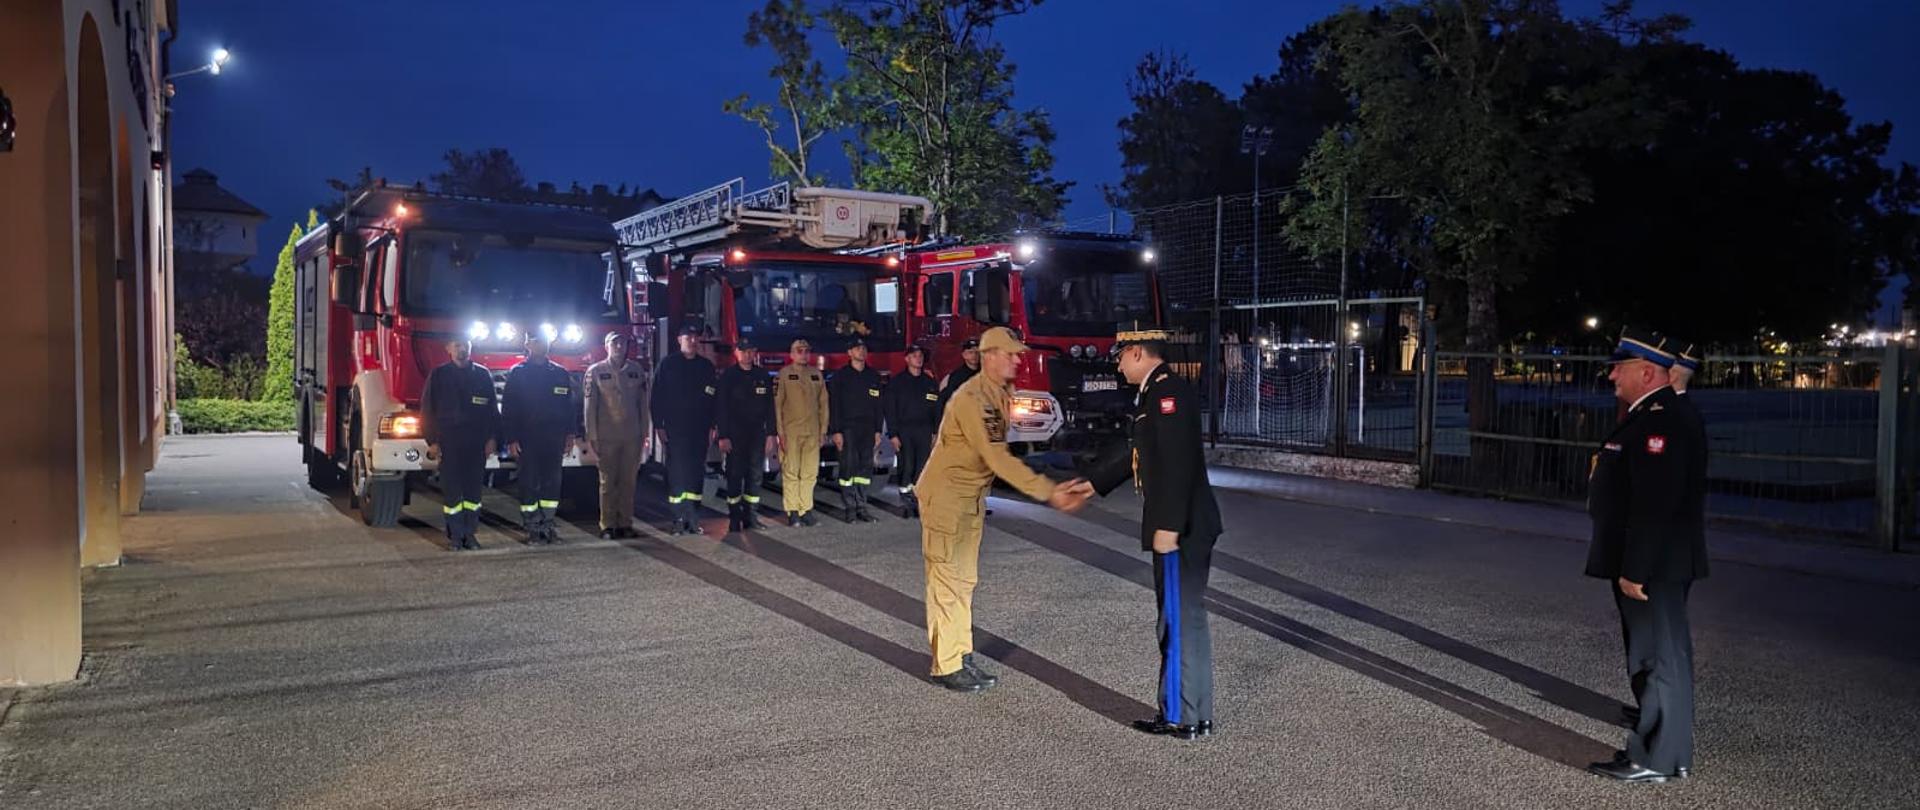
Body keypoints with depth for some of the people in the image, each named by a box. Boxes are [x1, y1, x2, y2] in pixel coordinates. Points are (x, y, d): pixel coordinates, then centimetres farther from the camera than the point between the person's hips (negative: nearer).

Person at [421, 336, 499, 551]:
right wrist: (432, 441, -4)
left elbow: (492, 409, 12)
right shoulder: (439, 375, 4)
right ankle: (455, 535, 3)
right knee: (452, 490, -2)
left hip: (477, 443, 2)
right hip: (449, 443, -2)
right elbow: (427, 409, 3)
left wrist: (491, 438, 4)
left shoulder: (483, 375, 10)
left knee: (474, 489, 4)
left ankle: (470, 533, 11)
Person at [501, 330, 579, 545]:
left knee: (552, 482, 4)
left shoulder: (560, 373, 10)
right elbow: (507, 408, -2)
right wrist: (511, 439, -9)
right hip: (527, 441, -3)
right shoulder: (517, 374, 2)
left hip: (553, 439, 3)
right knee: (529, 484, 0)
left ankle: (547, 524, 12)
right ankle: (532, 529, 4)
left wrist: (571, 434, 4)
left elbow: (571, 405, 12)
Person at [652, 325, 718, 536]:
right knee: (676, 472, -6)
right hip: (675, 429, -3)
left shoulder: (706, 366, 11)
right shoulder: (668, 364, 2)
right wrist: (659, 426, -7)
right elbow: (657, 397, -1)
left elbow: (713, 399, 11)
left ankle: (693, 518, 7)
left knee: (696, 473, 3)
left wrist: (712, 427, 4)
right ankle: (678, 520, -4)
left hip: (699, 429, 3)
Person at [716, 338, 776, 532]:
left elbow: (770, 407, 9)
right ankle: (734, 518, 2)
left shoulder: (762, 376, 9)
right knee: (735, 474, -2)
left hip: (757, 433, 3)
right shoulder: (728, 376, -1)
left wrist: (770, 434, 3)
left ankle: (750, 515, 10)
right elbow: (721, 407, -5)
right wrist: (723, 436, -12)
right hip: (735, 434, -3)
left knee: (755, 474, 4)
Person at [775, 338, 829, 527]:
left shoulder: (816, 374, 14)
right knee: (791, 472, -4)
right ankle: (793, 513, -1)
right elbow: (777, 403, -2)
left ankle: (806, 510, 8)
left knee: (810, 473, 3)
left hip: (812, 432, 4)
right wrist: (780, 432, -8)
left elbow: (823, 403, 16)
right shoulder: (784, 374, 1)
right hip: (791, 431, -4)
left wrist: (823, 429, 10)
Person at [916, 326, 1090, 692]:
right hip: (945, 497, -10)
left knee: (965, 579, 15)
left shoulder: (1002, 394, 5)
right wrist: (1048, 492, -32)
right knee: (947, 581, -2)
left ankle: (963, 658, 24)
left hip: (972, 498, 10)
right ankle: (946, 666, 6)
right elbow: (998, 459, -30)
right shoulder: (971, 398, -25)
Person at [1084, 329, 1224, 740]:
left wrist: (1168, 526, -25)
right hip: (1173, 527, 10)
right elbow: (1136, 450, 27)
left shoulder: (1169, 391, -16)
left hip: (1180, 529, -10)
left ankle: (1184, 717, 7)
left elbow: (1178, 462, -23)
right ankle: (1188, 712, 23)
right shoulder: (1154, 393, 16)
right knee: (1178, 618, 15)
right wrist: (1089, 484, 33)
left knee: (1182, 619, -2)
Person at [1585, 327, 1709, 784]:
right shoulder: (1647, 418, 14)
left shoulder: (1661, 422, -20)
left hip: (1653, 567, -11)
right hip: (1647, 565, 11)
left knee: (1658, 658, -2)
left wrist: (1634, 571, -25)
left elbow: (1655, 505, -25)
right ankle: (1666, 750, 27)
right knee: (1655, 658, 17)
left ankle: (1656, 760, 7)